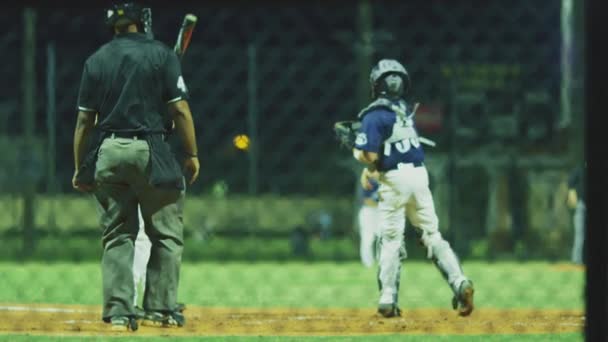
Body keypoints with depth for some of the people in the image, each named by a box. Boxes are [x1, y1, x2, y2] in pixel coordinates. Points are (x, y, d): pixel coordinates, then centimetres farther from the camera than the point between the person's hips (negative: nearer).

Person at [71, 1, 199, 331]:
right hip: (148, 150, -3)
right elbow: (180, 109, -6)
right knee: (166, 235, 7)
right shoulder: (160, 54, -2)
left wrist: (80, 168, 12)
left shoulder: (96, 61, 7)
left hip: (106, 153, 3)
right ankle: (160, 309, 4)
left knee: (116, 236, 8)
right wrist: (192, 155, 2)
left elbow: (84, 118, 7)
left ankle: (118, 312, 1)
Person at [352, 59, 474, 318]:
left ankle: (388, 300, 4)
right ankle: (459, 281, -7)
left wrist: (357, 152, 5)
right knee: (432, 235, 9)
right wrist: (370, 169, 13)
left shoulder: (375, 116, -11)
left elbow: (370, 155, -16)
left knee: (391, 241, 3)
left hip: (394, 180, -5)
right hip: (419, 173, 5)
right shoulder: (407, 111, 11)